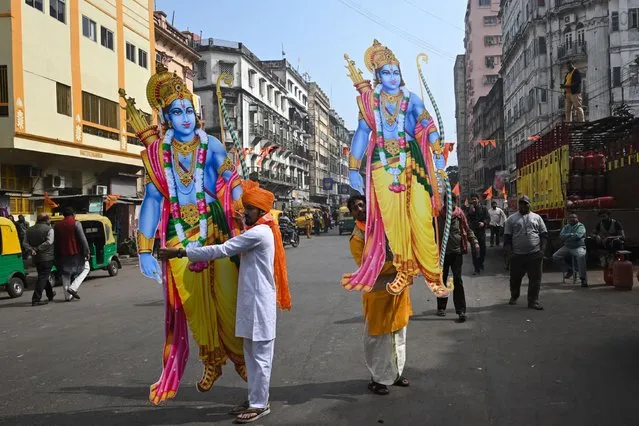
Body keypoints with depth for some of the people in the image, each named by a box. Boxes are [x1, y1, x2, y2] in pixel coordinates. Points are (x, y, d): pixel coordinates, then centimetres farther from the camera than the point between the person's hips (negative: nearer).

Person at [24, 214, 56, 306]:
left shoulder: (29, 230, 10)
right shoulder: (49, 229, -9)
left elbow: (25, 243, 2)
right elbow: (49, 242, -21)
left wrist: (31, 249, -10)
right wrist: (37, 249, -16)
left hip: (36, 258, 7)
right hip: (47, 257, -7)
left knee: (43, 276, 20)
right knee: (43, 277, -5)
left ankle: (50, 294, 36)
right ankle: (36, 299, -10)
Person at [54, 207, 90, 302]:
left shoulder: (57, 225, 11)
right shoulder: (76, 223, -7)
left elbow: (55, 241, 16)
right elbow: (83, 239, -13)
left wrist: (57, 256, 22)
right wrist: (86, 252, -8)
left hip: (63, 254, 5)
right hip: (76, 252, -5)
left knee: (65, 274, 12)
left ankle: (67, 296, 11)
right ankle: (72, 288, -8)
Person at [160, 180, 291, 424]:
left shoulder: (258, 233, -18)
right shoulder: (260, 231, 15)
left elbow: (220, 250, -22)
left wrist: (181, 252, -20)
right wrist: (243, 226, 13)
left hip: (259, 302, -10)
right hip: (252, 301, 10)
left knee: (260, 356, -1)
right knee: (252, 354, 15)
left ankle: (260, 405, 7)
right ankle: (255, 400, 24)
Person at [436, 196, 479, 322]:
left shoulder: (459, 214, 1)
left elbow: (467, 230, 9)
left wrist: (474, 242, -4)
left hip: (457, 251, -1)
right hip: (442, 252, 1)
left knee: (457, 281, -7)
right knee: (442, 279, 11)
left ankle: (461, 310, -5)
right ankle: (441, 307, 26)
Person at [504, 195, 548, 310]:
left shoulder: (537, 218, 10)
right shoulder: (512, 219, 7)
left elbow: (544, 235, 10)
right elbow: (507, 237, 4)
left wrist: (542, 249, -1)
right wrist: (509, 252, -5)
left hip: (535, 254, 1)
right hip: (517, 255, 0)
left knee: (535, 279, 0)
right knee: (515, 278, 9)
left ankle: (533, 301, 8)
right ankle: (514, 297, 30)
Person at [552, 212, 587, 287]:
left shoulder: (580, 226, -1)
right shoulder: (566, 227, 14)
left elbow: (578, 235, -20)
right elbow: (561, 236, 0)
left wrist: (567, 236, -9)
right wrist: (572, 235, -11)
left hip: (579, 247, -6)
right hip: (567, 247, 6)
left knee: (581, 256, -37)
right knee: (555, 256, -9)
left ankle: (583, 278, -32)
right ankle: (569, 270, 10)